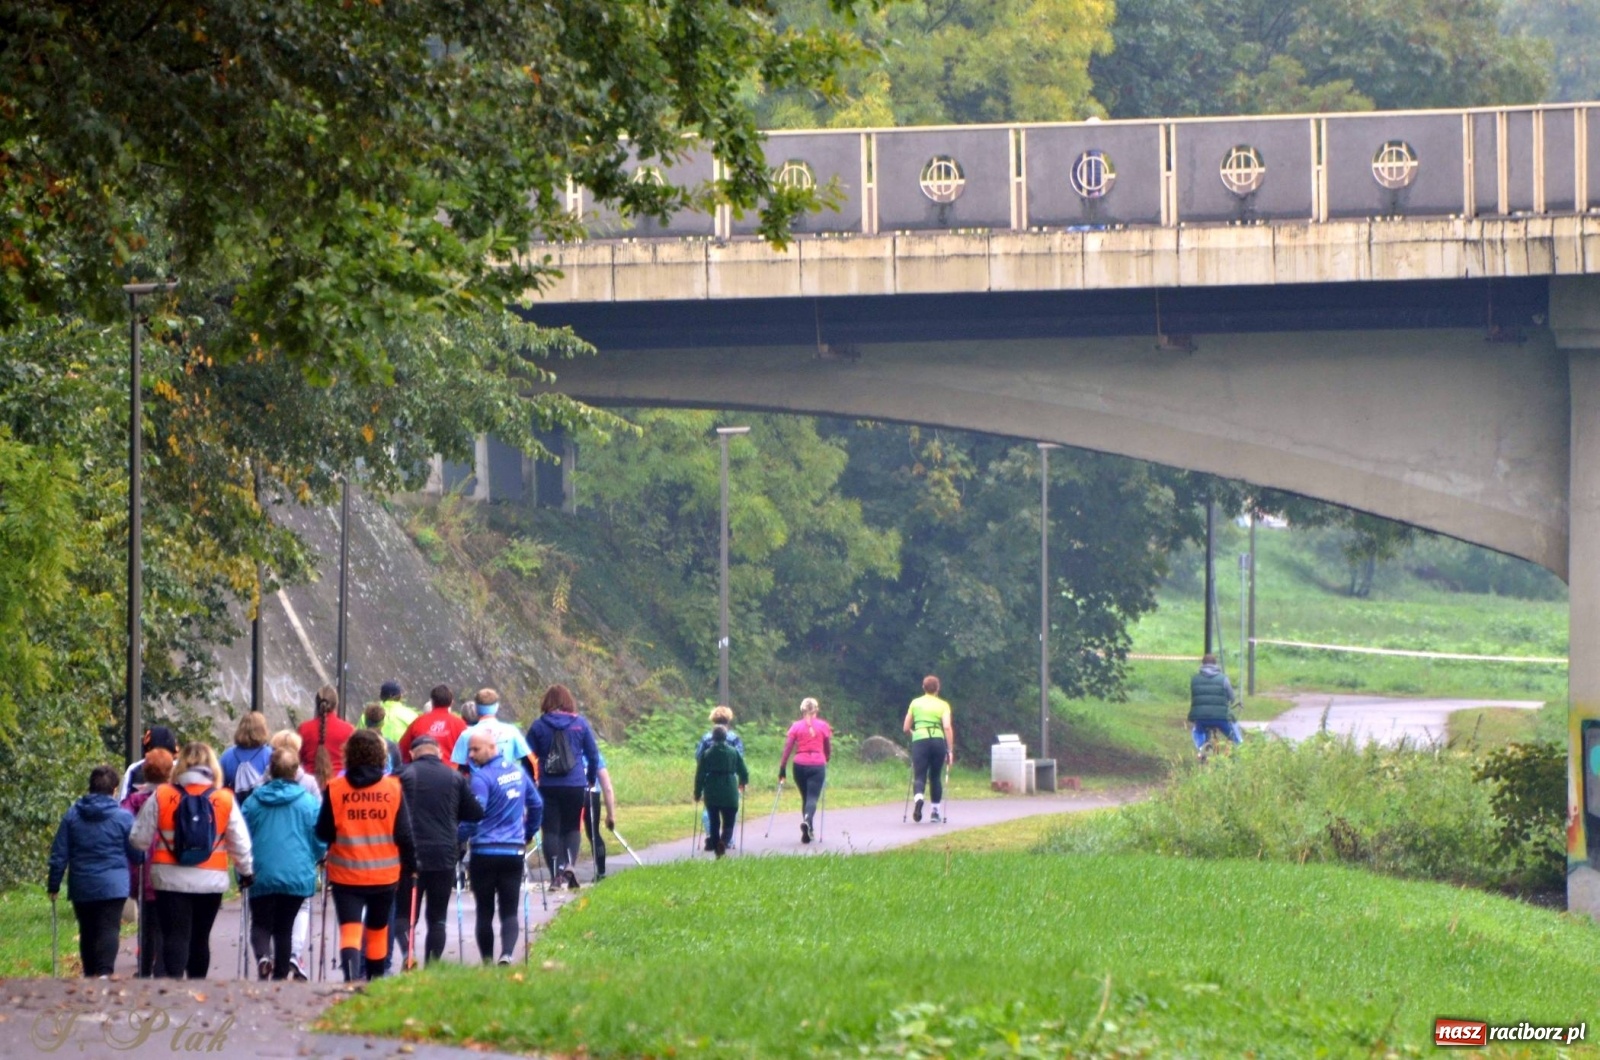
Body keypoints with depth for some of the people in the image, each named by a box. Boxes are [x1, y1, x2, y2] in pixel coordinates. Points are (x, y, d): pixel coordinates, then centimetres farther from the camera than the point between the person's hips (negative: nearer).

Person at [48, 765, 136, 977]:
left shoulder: (72, 815, 2)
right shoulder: (123, 817, -6)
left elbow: (59, 854, 3)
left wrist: (53, 885, 11)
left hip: (81, 887, 3)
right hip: (112, 886, -3)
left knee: (88, 932, 15)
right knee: (108, 929, -8)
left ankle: (90, 975, 21)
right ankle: (105, 971, -27)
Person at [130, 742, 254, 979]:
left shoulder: (160, 797, -4)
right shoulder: (225, 800, -1)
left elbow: (140, 839, 0)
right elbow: (240, 844, 5)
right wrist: (246, 871, 22)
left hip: (170, 879, -2)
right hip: (210, 881, 2)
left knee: (175, 935, -5)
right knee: (200, 937, 15)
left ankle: (175, 977, -26)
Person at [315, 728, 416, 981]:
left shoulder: (335, 789, -7)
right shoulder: (393, 788, -5)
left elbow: (323, 833, -1)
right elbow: (404, 833, -1)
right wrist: (410, 865, 12)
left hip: (346, 874, -2)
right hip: (385, 873, 2)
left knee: (350, 929, -5)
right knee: (378, 929, 19)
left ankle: (351, 973, -29)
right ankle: (375, 979, 30)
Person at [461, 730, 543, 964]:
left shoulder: (481, 778, -14)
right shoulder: (518, 772, 8)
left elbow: (473, 816, -20)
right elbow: (536, 806, 18)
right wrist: (528, 833, 28)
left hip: (484, 853, -5)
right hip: (514, 852, 5)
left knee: (484, 911, 8)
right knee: (509, 911, 2)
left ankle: (487, 962, 9)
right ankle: (507, 954, -20)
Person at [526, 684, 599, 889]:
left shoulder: (538, 726, 2)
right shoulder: (580, 724, 2)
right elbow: (593, 755, 5)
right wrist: (591, 779, 18)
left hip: (548, 786, -1)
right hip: (575, 785, 1)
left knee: (551, 830, 6)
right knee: (573, 827, 13)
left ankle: (555, 875, 1)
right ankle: (570, 863, -10)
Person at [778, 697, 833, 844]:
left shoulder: (796, 727, 3)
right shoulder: (824, 726, 3)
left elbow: (787, 749, -1)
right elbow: (829, 750, 10)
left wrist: (782, 769, 2)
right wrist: (825, 761, 29)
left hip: (800, 765, 2)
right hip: (818, 766, -2)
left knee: (805, 797, 17)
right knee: (813, 798, -6)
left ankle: (808, 830, 18)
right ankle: (807, 820, -34)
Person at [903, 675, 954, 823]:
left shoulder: (915, 703, 13)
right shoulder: (943, 705, 8)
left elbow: (906, 728, 16)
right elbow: (947, 727, -5)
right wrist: (950, 750, -3)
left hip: (919, 741, 0)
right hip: (938, 741, 0)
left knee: (919, 776, -4)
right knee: (935, 777, 16)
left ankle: (919, 798, -36)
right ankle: (935, 811, 18)